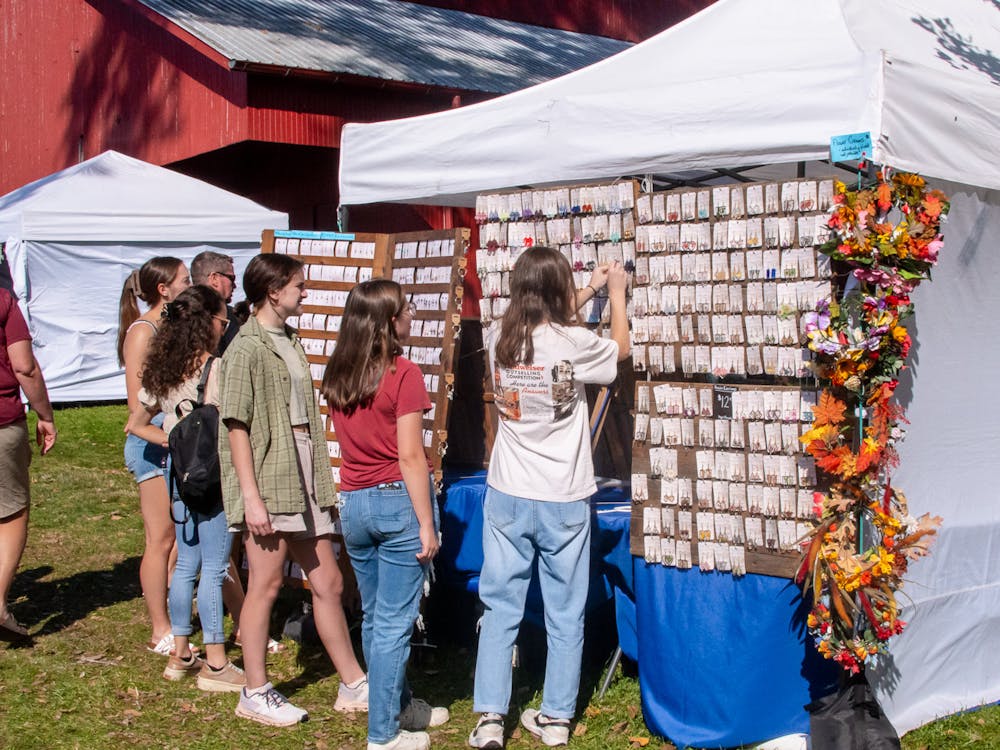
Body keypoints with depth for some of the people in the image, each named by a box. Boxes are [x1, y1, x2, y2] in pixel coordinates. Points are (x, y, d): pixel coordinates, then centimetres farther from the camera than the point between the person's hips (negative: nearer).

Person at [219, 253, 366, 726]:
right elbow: (237, 425, -15)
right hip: (269, 484, -8)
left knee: (327, 582, 11)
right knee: (266, 586, 2)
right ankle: (255, 694, 15)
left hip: (303, 482, 8)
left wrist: (321, 482, 15)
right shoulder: (247, 349, -11)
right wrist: (251, 496, -19)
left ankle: (353, 686, 21)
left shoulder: (289, 342, 13)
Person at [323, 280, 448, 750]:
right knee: (394, 622, 2)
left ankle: (400, 706, 34)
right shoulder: (404, 375, -13)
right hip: (398, 500, -6)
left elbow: (348, 440, 8)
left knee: (373, 617, 17)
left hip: (353, 503, 7)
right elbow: (410, 456, -15)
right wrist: (427, 525, -11)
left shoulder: (337, 375, 5)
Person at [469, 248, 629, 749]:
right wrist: (616, 293, 23)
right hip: (564, 501, -3)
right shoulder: (573, 344, -14)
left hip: (507, 499, 3)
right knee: (565, 615, 10)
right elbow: (621, 349, 8)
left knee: (501, 608, 10)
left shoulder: (498, 340, -2)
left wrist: (588, 292, 28)